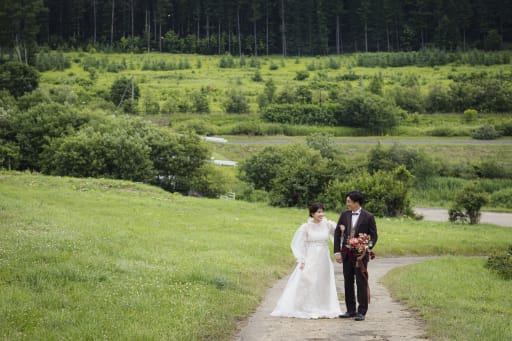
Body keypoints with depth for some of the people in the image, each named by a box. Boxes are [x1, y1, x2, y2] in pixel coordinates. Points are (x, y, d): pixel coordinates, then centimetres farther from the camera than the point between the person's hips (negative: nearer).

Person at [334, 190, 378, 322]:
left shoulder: (368, 217, -7)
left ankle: (362, 311, 4)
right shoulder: (344, 214, 4)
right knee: (348, 282, 10)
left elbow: (373, 236, -4)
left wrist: (366, 250, -15)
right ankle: (351, 310, 19)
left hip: (360, 254, -5)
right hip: (346, 254, 5)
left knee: (361, 283, -2)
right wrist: (337, 252, 0)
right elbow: (337, 233, 6)